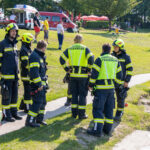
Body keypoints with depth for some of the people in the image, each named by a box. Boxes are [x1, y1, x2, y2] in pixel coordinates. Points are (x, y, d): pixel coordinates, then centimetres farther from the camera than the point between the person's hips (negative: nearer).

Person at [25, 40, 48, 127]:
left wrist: (45, 82, 24)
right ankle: (30, 121, -3)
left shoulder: (41, 56, 17)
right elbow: (34, 72, -23)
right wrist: (39, 84, -23)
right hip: (37, 84, -10)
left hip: (42, 83, 10)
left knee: (43, 102, 14)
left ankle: (39, 119, 25)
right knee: (37, 102, -9)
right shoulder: (34, 56, -16)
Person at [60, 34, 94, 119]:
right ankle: (81, 114, 8)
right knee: (82, 94, 6)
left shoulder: (69, 49, 6)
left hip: (73, 74, 3)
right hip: (83, 74, -3)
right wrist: (89, 69, -6)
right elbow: (91, 58, -16)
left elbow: (62, 59, -1)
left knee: (74, 94, 13)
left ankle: (74, 113, 18)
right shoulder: (85, 49, -3)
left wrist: (66, 69, 6)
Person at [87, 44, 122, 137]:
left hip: (101, 88, -6)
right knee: (109, 109, 12)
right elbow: (119, 75, 13)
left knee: (98, 109, -4)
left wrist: (91, 85, 1)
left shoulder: (100, 59, -8)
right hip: (111, 87, 6)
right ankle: (107, 128, 17)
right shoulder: (115, 60, 10)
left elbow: (94, 74, -11)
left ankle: (97, 130, -9)